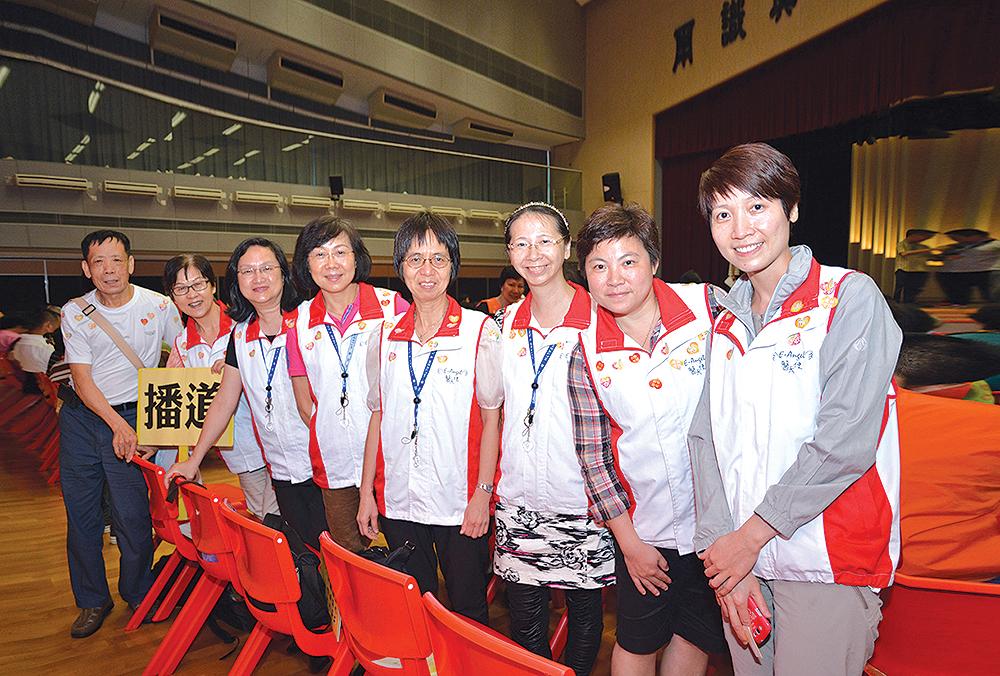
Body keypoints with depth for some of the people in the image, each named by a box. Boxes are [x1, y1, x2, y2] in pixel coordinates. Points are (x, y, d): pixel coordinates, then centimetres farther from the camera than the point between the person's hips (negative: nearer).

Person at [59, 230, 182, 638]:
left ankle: (138, 594, 19)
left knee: (132, 515, -5)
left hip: (133, 416, -2)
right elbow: (82, 379, -5)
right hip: (81, 416, 2)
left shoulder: (159, 306, -6)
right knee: (80, 513, 8)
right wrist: (116, 423, -19)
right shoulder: (75, 313, -2)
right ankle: (92, 600, 26)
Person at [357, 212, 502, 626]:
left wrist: (482, 494, -9)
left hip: (460, 502, -3)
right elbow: (378, 418, 10)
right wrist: (367, 492, 8)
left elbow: (492, 419, -4)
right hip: (398, 500, 4)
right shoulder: (386, 336, 5)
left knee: (468, 611, 9)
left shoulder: (481, 331, -6)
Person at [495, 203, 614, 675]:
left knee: (584, 608, 14)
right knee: (524, 612, 12)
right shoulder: (506, 323, 5)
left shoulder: (597, 318, -8)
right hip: (518, 499, 4)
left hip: (581, 499, -3)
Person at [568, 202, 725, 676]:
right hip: (645, 529, 0)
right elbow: (592, 454, -4)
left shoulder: (710, 307, -13)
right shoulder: (586, 352, -10)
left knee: (698, 637, 18)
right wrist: (630, 542, -2)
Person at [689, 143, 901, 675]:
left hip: (827, 563, -5)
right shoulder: (726, 321, 9)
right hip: (737, 556, 5)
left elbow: (845, 442, -18)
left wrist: (752, 536, -14)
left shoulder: (850, 298, -8)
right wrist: (722, 547, -9)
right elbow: (705, 438, 2)